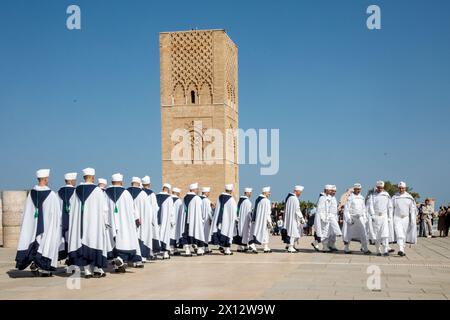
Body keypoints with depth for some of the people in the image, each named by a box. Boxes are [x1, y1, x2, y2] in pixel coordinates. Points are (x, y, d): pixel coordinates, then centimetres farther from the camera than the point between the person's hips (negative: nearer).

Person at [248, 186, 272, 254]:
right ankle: (266, 248, 11)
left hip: (256, 219, 7)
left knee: (256, 232, 6)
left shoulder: (257, 199, 10)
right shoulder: (266, 201, -14)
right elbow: (267, 212, -16)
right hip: (263, 220, -7)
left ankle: (253, 245, -11)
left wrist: (253, 219, 17)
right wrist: (269, 222, -13)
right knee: (265, 233, 5)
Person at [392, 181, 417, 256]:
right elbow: (391, 209, 5)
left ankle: (402, 250, 19)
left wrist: (413, 220, -4)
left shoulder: (409, 198, 3)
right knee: (399, 234, -16)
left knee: (404, 235, 8)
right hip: (397, 218, -2)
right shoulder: (394, 198, 1)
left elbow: (412, 209, 3)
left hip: (406, 218, 2)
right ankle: (401, 250, -26)